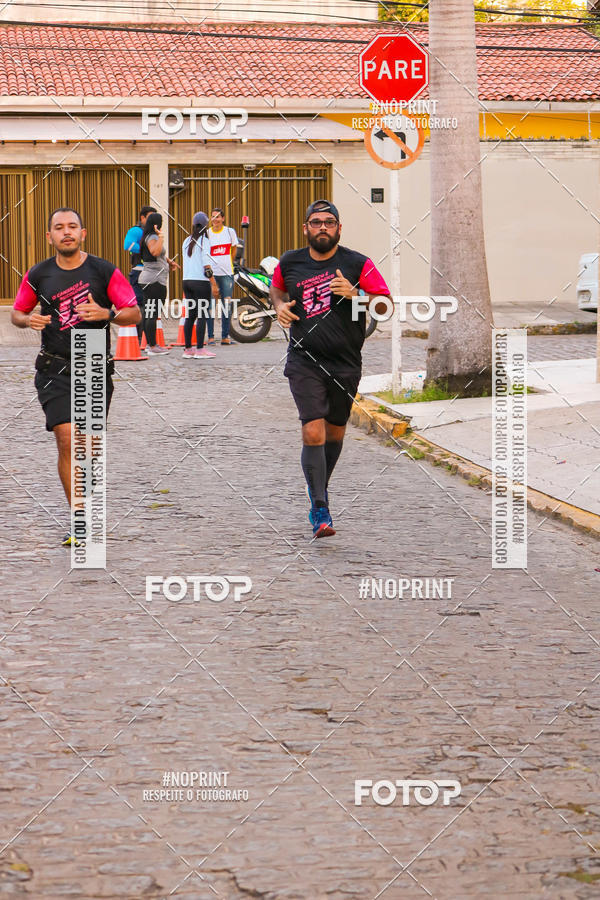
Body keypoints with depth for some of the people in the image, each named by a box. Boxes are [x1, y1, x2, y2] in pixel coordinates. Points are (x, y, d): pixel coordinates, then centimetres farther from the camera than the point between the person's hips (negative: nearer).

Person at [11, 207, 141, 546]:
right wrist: (29, 320, -9)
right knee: (67, 441, -13)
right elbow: (17, 313, 15)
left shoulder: (104, 271, -2)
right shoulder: (38, 275, 3)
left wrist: (106, 314, -21)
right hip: (55, 370, 0)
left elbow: (135, 314, -2)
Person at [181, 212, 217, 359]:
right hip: (201, 281, -6)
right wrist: (214, 283, -10)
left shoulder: (187, 241, 12)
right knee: (202, 315, -4)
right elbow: (206, 264, -13)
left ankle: (188, 349, 12)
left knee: (190, 315, 11)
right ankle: (200, 350, -6)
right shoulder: (204, 240, -8)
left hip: (186, 280, 6)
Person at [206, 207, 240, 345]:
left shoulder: (230, 232, 6)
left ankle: (225, 336, 7)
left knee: (227, 305, 1)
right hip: (211, 273, -2)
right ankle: (210, 336, 2)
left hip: (227, 273, 2)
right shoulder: (207, 234, 1)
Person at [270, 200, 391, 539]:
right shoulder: (290, 263, 4)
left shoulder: (357, 264, -4)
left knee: (335, 431, 15)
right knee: (313, 433, -14)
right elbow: (277, 289, 25)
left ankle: (321, 485, 42)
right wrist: (280, 306, 4)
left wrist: (354, 294, -22)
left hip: (345, 362, 1)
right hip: (305, 361, -1)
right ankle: (320, 510, -11)